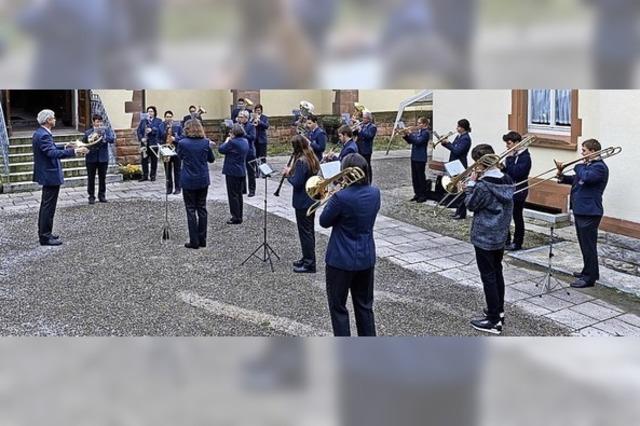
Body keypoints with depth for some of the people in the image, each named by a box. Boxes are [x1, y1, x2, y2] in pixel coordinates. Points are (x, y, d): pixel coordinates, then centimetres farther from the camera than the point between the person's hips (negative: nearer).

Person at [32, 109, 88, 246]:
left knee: (46, 205, 18)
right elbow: (53, 153, -33)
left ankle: (44, 233, 27)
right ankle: (45, 237, -1)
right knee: (49, 206, -5)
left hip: (47, 174, 11)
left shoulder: (40, 133, 10)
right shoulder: (43, 135, -22)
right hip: (50, 175, -11)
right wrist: (74, 151, -35)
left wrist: (64, 147, 12)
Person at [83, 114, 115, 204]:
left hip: (103, 158, 1)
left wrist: (104, 137, -26)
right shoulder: (88, 132, 2)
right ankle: (91, 196, 12)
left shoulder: (107, 130, 3)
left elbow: (112, 139, -12)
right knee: (91, 178, 3)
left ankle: (102, 195, 20)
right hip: (91, 158, -1)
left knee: (102, 178, 9)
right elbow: (84, 143, -2)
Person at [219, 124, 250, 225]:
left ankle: (235, 217, 0)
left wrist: (227, 141, 2)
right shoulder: (245, 141, 5)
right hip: (242, 171, 8)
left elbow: (221, 149, -12)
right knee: (239, 194, 15)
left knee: (233, 195, -1)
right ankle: (239, 216, 22)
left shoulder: (232, 142, -21)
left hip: (232, 172, -8)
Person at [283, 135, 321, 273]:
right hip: (311, 199, 10)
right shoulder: (312, 159, 7)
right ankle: (307, 259, 28)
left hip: (302, 202, -10)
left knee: (305, 232, -2)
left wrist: (288, 173, -7)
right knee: (309, 230, 17)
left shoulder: (301, 161, -21)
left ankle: (309, 264, 3)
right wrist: (292, 172, 7)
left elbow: (296, 183, -23)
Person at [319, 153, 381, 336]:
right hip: (366, 259, 6)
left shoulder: (341, 197, -23)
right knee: (364, 305, 19)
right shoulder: (375, 193, -3)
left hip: (341, 261, -6)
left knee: (338, 307, 9)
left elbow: (324, 222, -9)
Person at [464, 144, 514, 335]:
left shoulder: (483, 185, -23)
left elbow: (471, 204, -11)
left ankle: (493, 320, 5)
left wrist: (471, 183, -4)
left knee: (488, 277, -1)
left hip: (484, 236, -8)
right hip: (500, 234, 8)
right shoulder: (506, 180, 2)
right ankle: (499, 311, 31)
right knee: (497, 272, 19)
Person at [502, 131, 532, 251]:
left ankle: (517, 243, 14)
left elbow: (515, 172, -27)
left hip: (518, 192, -8)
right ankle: (505, 241, 22)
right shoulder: (512, 155, 8)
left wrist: (510, 159, -20)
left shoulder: (525, 157, -15)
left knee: (517, 217, 4)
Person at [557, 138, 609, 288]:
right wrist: (563, 178, 5)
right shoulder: (587, 165, 15)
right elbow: (577, 179, 23)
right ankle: (588, 271, 32)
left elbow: (586, 177, -32)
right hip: (580, 210, 10)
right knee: (585, 244, 20)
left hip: (589, 212, -10)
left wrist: (579, 167, -13)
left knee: (588, 245, -4)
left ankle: (589, 278, 1)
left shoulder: (599, 167, -16)